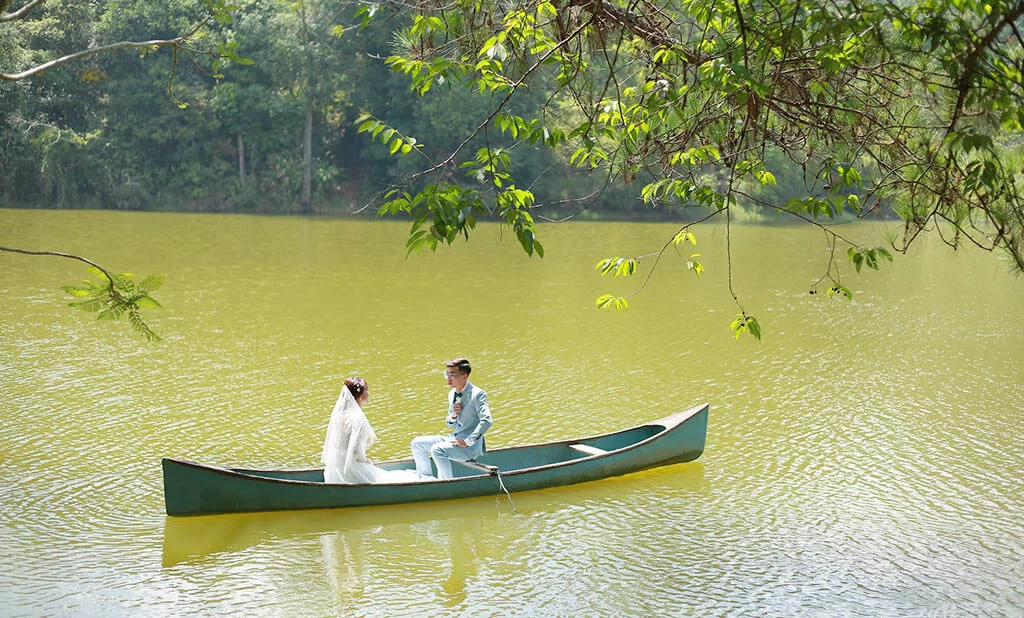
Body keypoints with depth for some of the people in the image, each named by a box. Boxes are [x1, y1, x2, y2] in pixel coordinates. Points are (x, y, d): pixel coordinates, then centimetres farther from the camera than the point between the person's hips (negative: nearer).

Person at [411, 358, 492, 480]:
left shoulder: (477, 394, -14)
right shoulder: (452, 394, 11)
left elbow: (486, 421, -24)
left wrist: (467, 442, -26)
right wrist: (453, 415, -4)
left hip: (472, 446, -9)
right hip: (454, 439, 9)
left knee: (437, 449, -31)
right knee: (417, 443, 3)